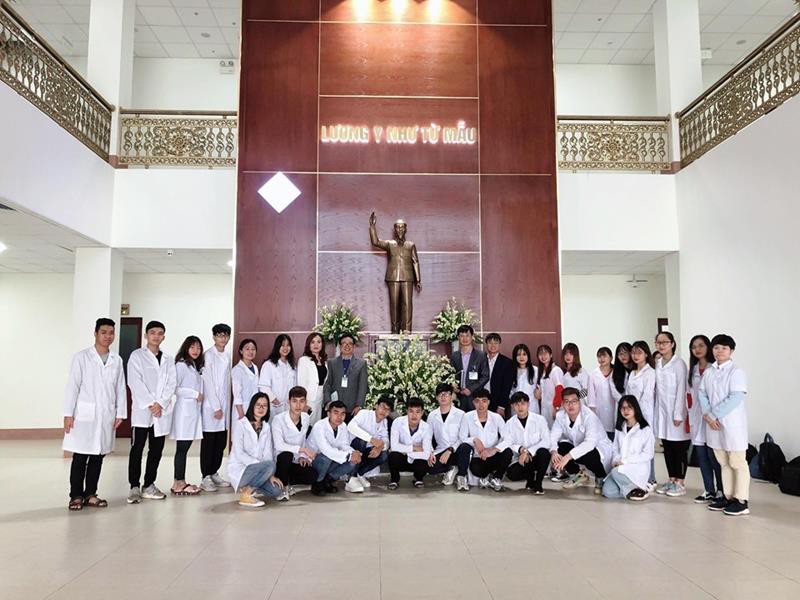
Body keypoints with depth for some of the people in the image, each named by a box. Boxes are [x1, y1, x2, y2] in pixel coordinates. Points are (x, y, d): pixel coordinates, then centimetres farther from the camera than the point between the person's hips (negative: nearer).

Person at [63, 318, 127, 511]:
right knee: (80, 457, 0)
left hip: (106, 416, 3)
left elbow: (120, 388, 9)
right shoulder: (82, 357, -1)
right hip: (84, 415, -3)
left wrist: (120, 413, 4)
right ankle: (76, 496, 10)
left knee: (98, 456, 7)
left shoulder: (117, 360, 8)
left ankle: (90, 494, 16)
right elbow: (72, 386, -4)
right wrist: (68, 414, -8)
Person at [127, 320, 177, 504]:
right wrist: (150, 404, -13)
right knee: (137, 449, -4)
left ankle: (149, 485, 16)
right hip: (142, 410, -4)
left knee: (156, 449, 7)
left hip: (162, 411, 4)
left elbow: (171, 383, 4)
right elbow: (135, 383, -7)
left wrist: (160, 404, -9)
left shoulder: (168, 360, 13)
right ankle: (134, 487, 3)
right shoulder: (137, 356, 2)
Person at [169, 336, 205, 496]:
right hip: (184, 409, -8)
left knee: (185, 448, 9)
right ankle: (178, 485, -2)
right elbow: (174, 388, -14)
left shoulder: (196, 366, 17)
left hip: (194, 409, 8)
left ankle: (181, 482, 13)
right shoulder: (181, 365, -7)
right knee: (182, 448, -6)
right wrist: (195, 394, -11)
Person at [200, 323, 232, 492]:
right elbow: (208, 383, -11)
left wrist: (226, 406, 10)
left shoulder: (227, 356, 12)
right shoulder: (209, 355, -8)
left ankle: (214, 473, 20)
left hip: (224, 404, 7)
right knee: (209, 442, -1)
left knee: (221, 442, 10)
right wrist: (216, 407, -13)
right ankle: (206, 478, 5)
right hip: (211, 404, -6)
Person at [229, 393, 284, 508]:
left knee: (277, 491, -15)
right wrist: (261, 464, -25)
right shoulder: (241, 424, -9)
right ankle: (246, 492, -15)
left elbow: (268, 453, 3)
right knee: (270, 465, -30)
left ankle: (249, 487, 7)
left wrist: (270, 474, -11)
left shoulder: (266, 427, 10)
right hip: (239, 468, -6)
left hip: (256, 469, 6)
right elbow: (239, 453, -16)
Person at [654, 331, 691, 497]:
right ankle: (671, 480, 20)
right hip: (661, 410, 6)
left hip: (675, 409, -6)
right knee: (667, 448, 11)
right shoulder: (658, 364, 10)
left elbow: (681, 390, -12)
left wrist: (678, 414, -15)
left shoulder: (679, 363, -9)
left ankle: (680, 483, 9)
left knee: (679, 448, 2)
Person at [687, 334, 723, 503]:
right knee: (701, 456, 9)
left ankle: (721, 491, 12)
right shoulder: (692, 370, 14)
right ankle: (709, 490, 19)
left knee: (713, 455, -3)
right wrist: (689, 417, 13)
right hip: (696, 418, 6)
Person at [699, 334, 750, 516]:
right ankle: (728, 496, 23)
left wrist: (713, 415, -16)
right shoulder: (708, 372, 9)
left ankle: (742, 501, 8)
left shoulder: (736, 372, -10)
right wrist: (707, 415, -8)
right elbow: (702, 394, 7)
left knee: (737, 463, 1)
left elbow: (735, 399, -18)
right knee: (723, 463, 14)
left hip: (732, 424, -6)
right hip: (714, 423, 6)